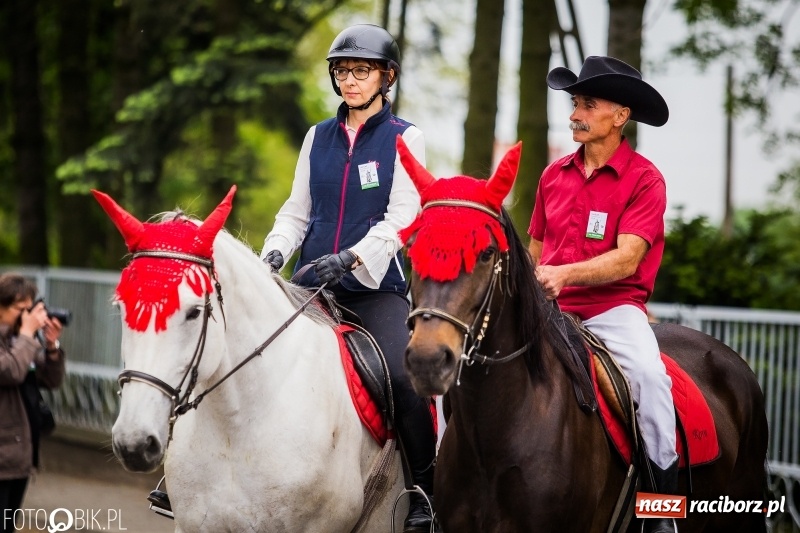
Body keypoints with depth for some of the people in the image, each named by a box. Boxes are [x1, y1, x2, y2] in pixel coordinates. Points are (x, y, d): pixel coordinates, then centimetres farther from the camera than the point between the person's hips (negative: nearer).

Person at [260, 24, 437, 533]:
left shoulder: (405, 139, 1)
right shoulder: (319, 137, 13)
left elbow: (400, 219, -8)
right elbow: (297, 210, 15)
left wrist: (351, 260, -23)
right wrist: (275, 251, -5)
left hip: (376, 286, -4)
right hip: (312, 284, 4)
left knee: (403, 377, -26)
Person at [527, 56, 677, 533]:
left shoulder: (644, 178, -4)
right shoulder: (554, 175, 11)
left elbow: (626, 260, -15)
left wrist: (564, 274, -28)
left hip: (614, 307, -5)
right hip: (550, 310, 5)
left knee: (647, 373, -33)